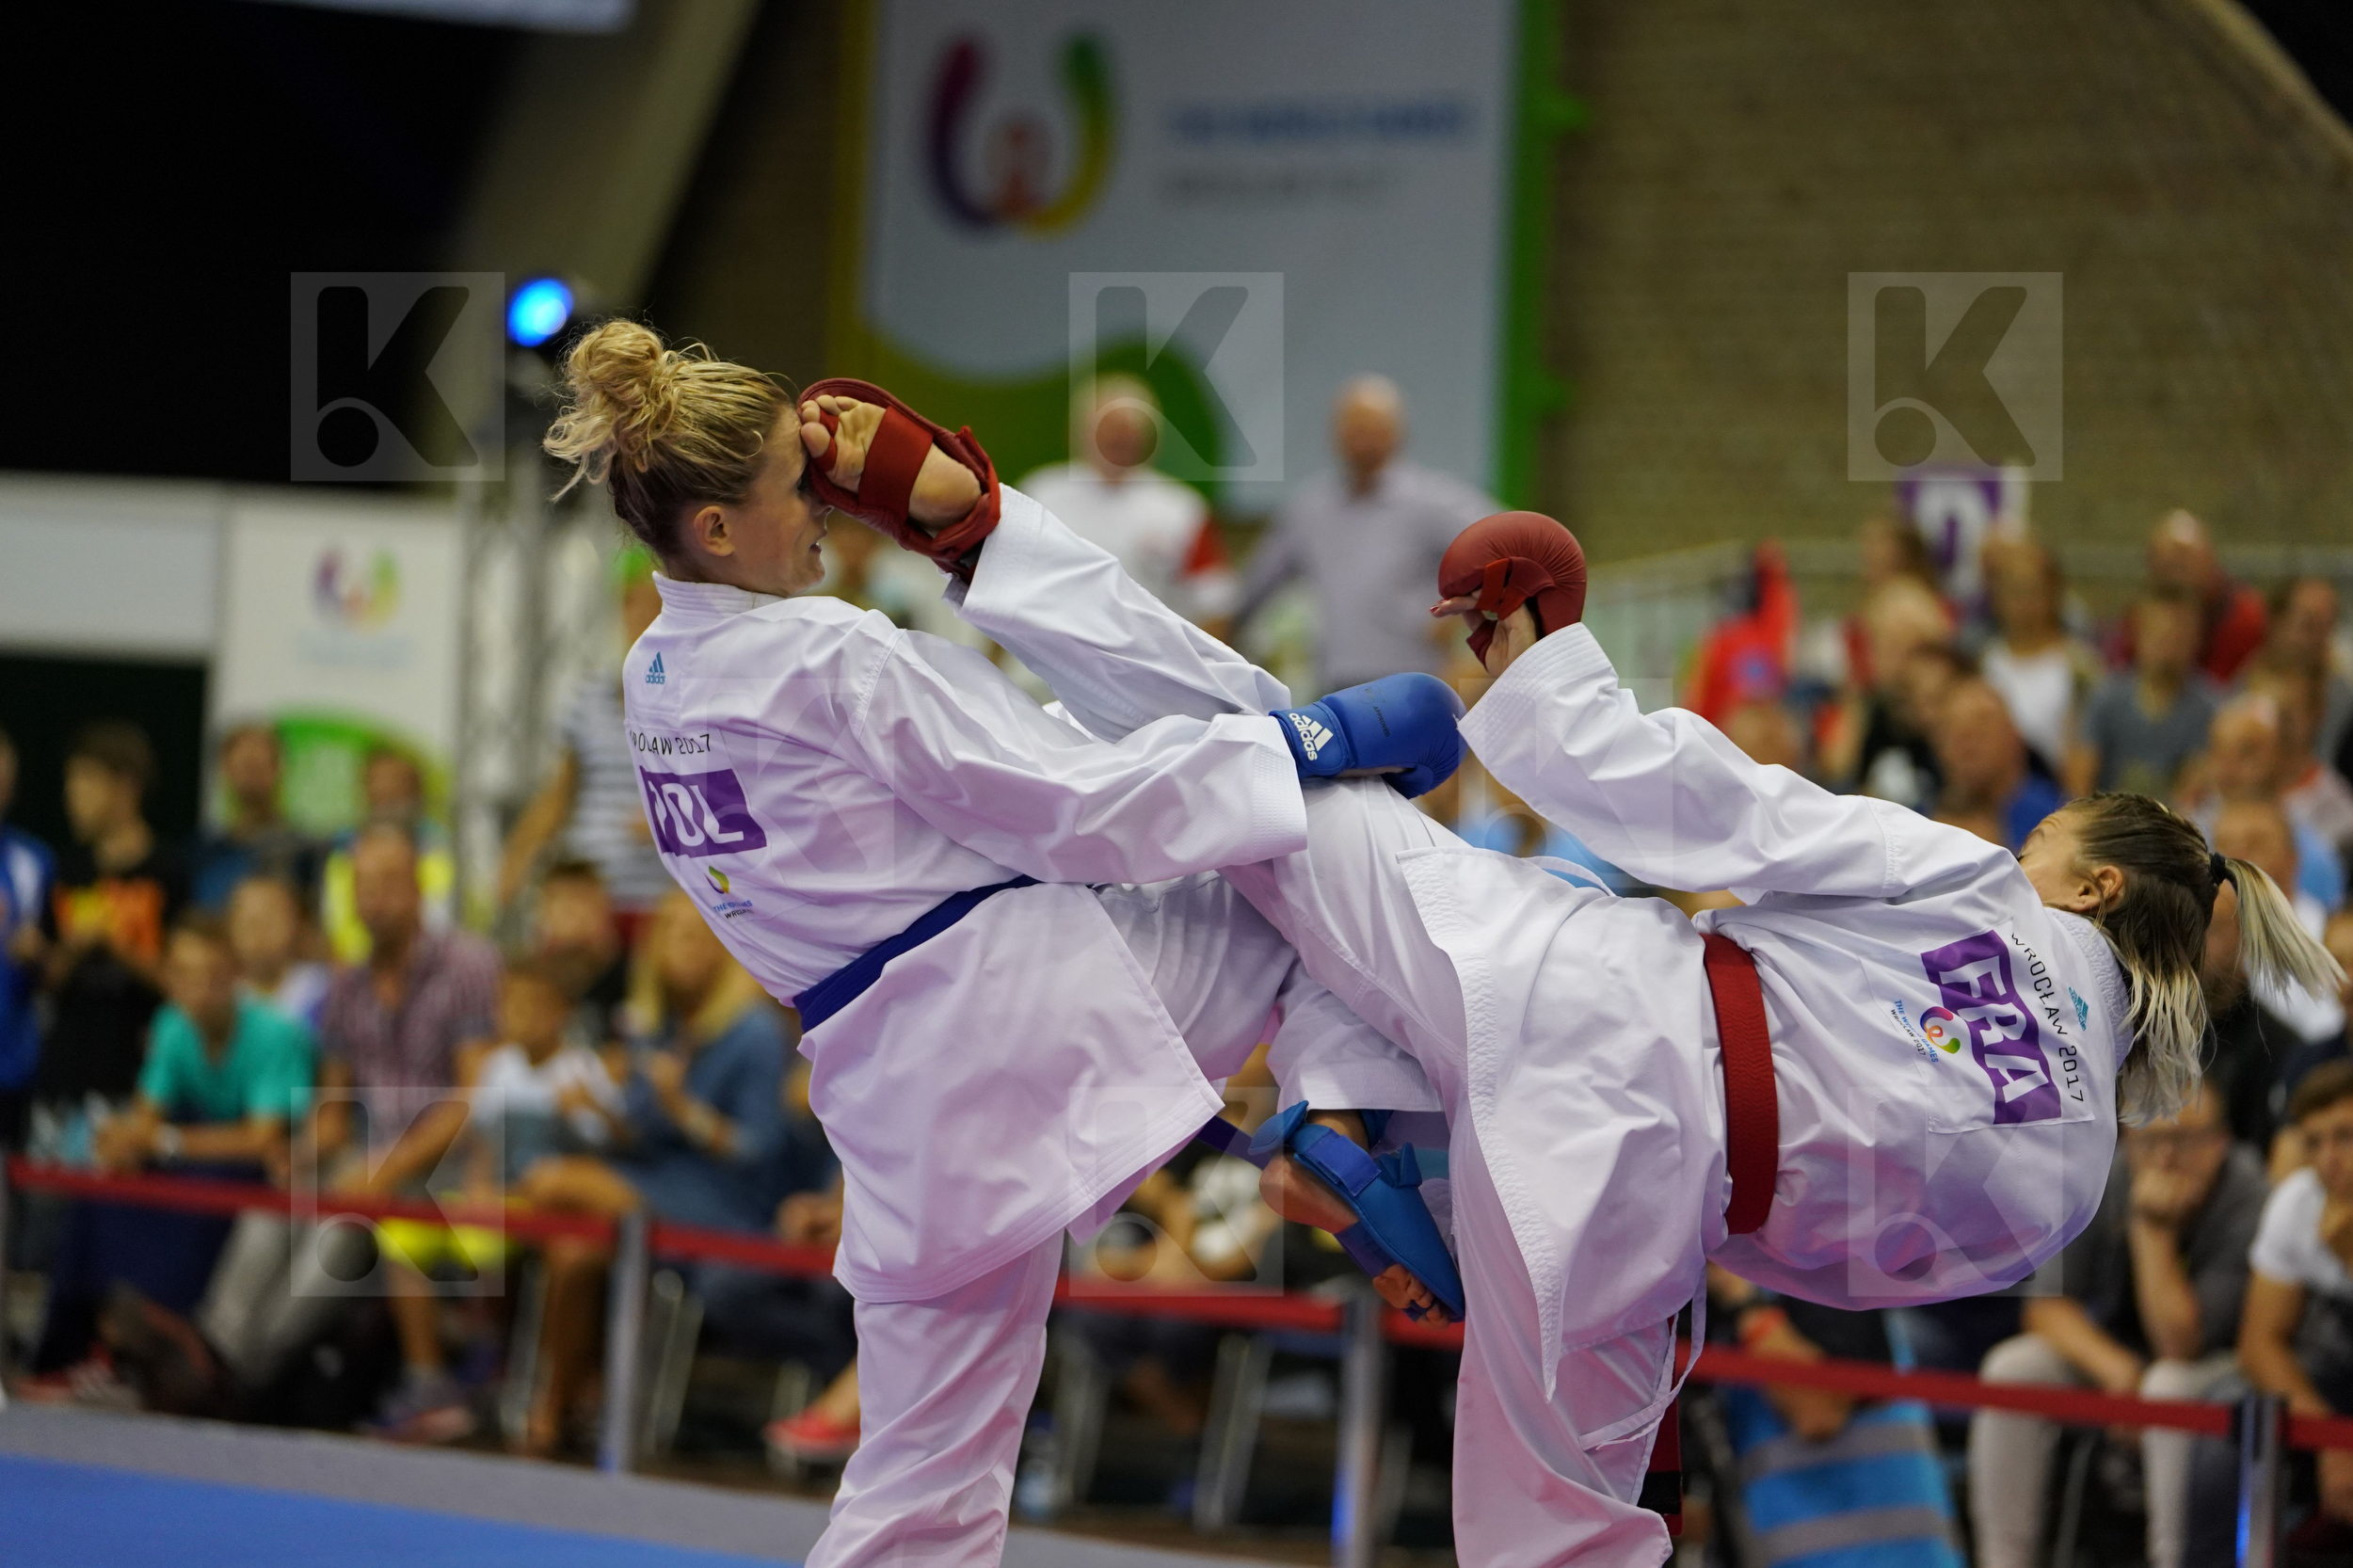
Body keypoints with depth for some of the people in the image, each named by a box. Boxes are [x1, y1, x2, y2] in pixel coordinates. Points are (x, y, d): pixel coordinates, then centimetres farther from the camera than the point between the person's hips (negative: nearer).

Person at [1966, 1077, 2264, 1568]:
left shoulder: (2248, 1204, -26)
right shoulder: (2105, 1179, -13)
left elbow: (2178, 1343, -30)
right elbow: (2048, 1305, -10)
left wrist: (2154, 1226, -35)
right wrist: (2114, 1368, -28)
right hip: (2116, 1347, 5)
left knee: (2171, 1386, -38)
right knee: (2012, 1369, -20)